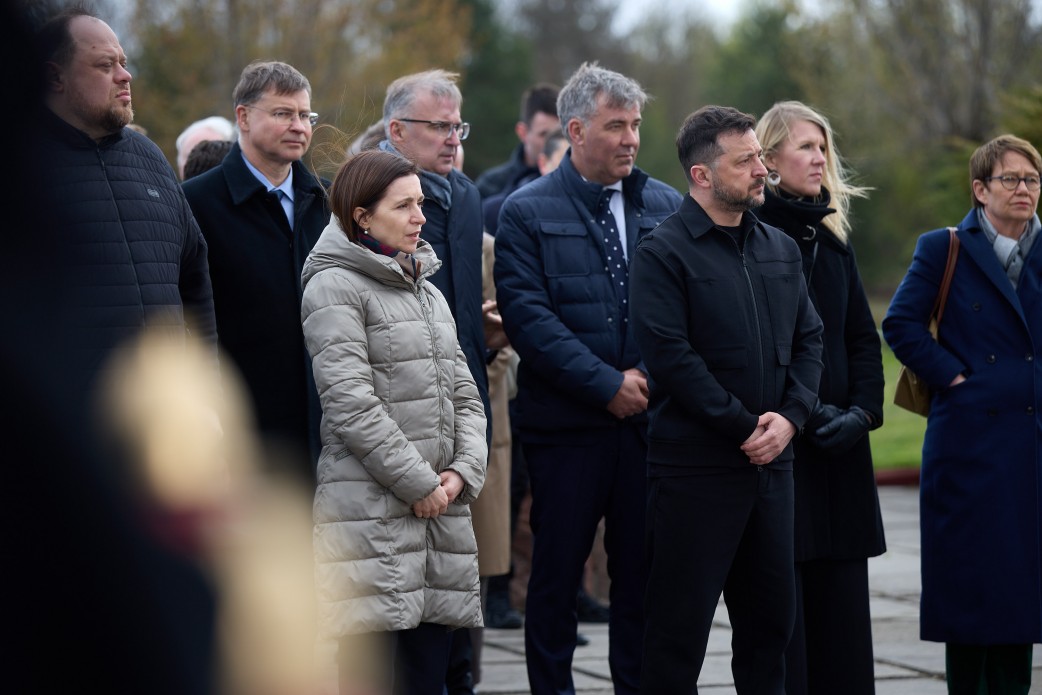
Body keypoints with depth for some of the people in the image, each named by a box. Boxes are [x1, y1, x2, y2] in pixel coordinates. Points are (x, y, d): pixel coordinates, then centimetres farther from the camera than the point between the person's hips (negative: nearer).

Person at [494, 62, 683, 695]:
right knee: (557, 570, 5)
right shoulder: (527, 212, -1)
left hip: (651, 418, 3)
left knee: (643, 571, 7)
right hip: (567, 423, -2)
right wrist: (606, 384, -14)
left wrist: (649, 375, -9)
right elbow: (527, 315, -10)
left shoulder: (666, 206, 8)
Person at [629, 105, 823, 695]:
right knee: (680, 624, -2)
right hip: (696, 464, -6)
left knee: (772, 614, 13)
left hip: (773, 463, 7)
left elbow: (809, 339, 12)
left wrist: (790, 415, -6)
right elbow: (672, 357, -15)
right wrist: (744, 427, -15)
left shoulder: (782, 249, 13)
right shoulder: (663, 254, -8)